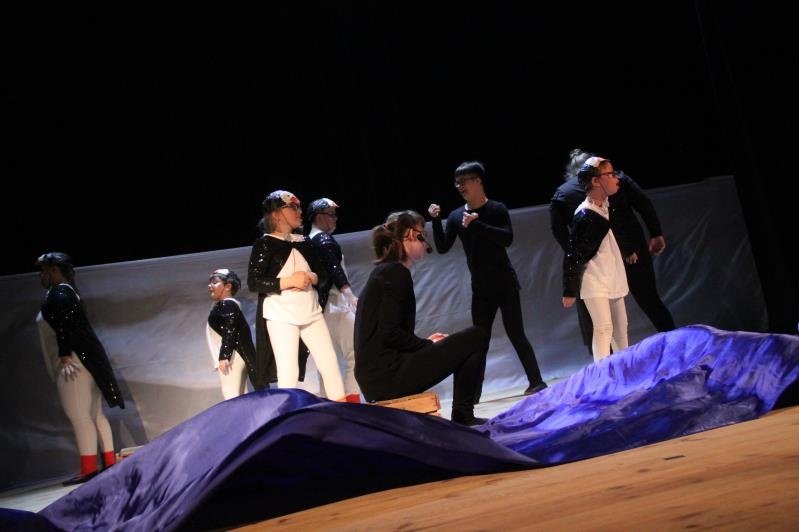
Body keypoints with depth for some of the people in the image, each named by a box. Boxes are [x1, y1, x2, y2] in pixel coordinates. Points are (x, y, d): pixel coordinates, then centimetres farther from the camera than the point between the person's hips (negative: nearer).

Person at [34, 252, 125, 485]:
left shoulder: (59, 292, -9)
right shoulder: (67, 291, 22)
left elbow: (64, 326, -20)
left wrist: (64, 357, -26)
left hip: (74, 362, -11)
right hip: (83, 360, 11)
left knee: (79, 415, -11)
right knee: (94, 414, 11)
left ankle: (89, 468, -12)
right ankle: (110, 462, 13)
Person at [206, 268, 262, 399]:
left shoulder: (227, 305, -14)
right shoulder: (225, 305, 19)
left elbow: (230, 332, -24)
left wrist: (224, 356, -28)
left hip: (231, 357, -11)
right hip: (234, 356, 11)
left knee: (230, 393, -13)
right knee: (239, 394, 12)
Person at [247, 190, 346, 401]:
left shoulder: (303, 242, 14)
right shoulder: (264, 244, -4)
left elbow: (323, 274, 16)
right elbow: (253, 282, -11)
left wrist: (310, 278, -7)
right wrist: (289, 281, -17)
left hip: (311, 313, 6)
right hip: (281, 316, -6)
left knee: (330, 365, 3)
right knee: (288, 372, -7)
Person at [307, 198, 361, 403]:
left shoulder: (308, 241, 17)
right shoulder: (324, 239, -9)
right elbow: (334, 269, -24)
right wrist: (351, 295, -36)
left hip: (321, 304, 10)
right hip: (334, 302, -10)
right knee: (354, 352, -14)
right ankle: (352, 400, -21)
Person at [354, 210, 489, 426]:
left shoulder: (382, 272, 18)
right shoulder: (396, 272, -9)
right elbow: (389, 333, -19)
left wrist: (426, 344, 15)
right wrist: (428, 345, -4)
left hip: (375, 376, 10)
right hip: (387, 375, -10)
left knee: (463, 344, 25)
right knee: (476, 337, -4)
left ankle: (462, 414, 20)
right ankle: (462, 417, 4)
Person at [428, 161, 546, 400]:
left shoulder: (496, 209, -8)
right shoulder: (456, 216, 3)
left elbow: (507, 238, -22)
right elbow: (442, 248, 1)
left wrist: (477, 225, -26)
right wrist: (435, 220, -11)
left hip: (504, 284, -4)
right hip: (480, 288, 4)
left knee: (516, 334, -4)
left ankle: (536, 382, 5)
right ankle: (474, 392, 5)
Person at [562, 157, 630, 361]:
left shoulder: (606, 206, 3)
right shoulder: (584, 216, -20)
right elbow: (572, 256, -17)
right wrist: (569, 291, -15)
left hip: (613, 278, 8)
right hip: (593, 281, -8)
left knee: (621, 328, 13)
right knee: (604, 328, -15)